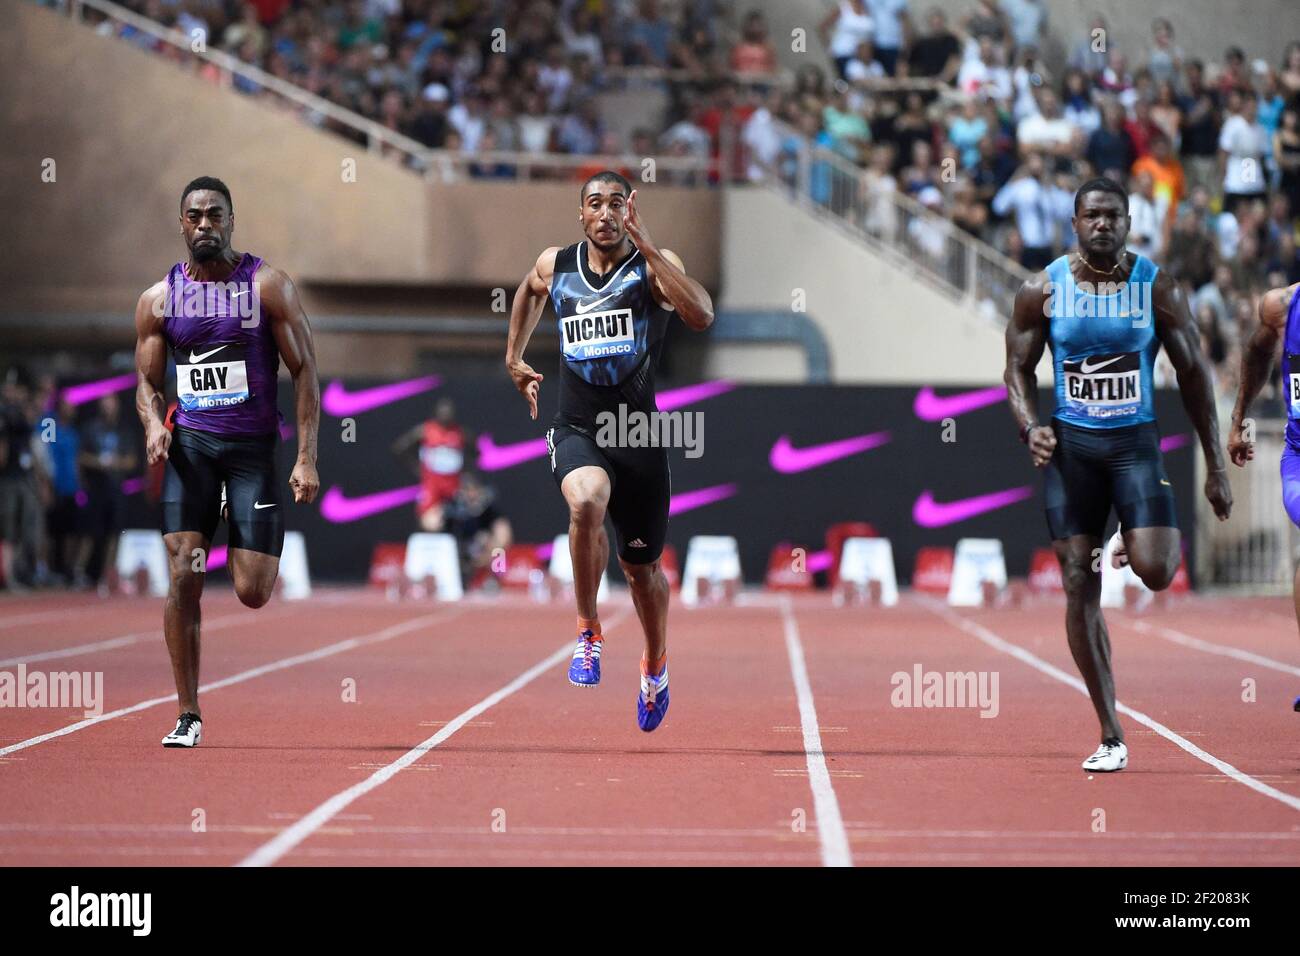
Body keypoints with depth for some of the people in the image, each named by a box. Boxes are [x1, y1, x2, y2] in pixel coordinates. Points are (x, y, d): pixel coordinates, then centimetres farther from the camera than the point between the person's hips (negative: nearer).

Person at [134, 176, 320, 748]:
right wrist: (154, 424, -9)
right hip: (190, 443, 2)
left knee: (253, 593, -5)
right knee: (182, 580, -11)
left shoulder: (268, 286, -1)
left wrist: (306, 458, -9)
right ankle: (188, 715, -1)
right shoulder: (159, 299, 7)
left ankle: (241, 528, 34)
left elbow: (304, 370, -1)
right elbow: (148, 382, 15)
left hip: (253, 444, -2)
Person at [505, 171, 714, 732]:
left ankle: (655, 663, 41)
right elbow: (530, 291, 31)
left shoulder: (655, 265, -5)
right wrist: (514, 358, 28)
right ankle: (588, 630, -15)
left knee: (643, 567, 11)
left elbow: (701, 317, -25)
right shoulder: (554, 265, 5)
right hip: (576, 429, 0)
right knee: (586, 501, -34)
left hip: (638, 434, 0)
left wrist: (645, 246, -26)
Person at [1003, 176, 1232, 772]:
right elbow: (1019, 368, 9)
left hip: (1136, 442, -1)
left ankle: (1157, 541, 22)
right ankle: (1111, 738, 6)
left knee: (1155, 572, -20)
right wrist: (1030, 427, -12)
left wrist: (1215, 466, 2)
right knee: (1080, 588, -2)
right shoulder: (1042, 291, 0)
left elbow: (1193, 373, 3)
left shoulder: (1157, 288, -1)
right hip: (1071, 444, 1)